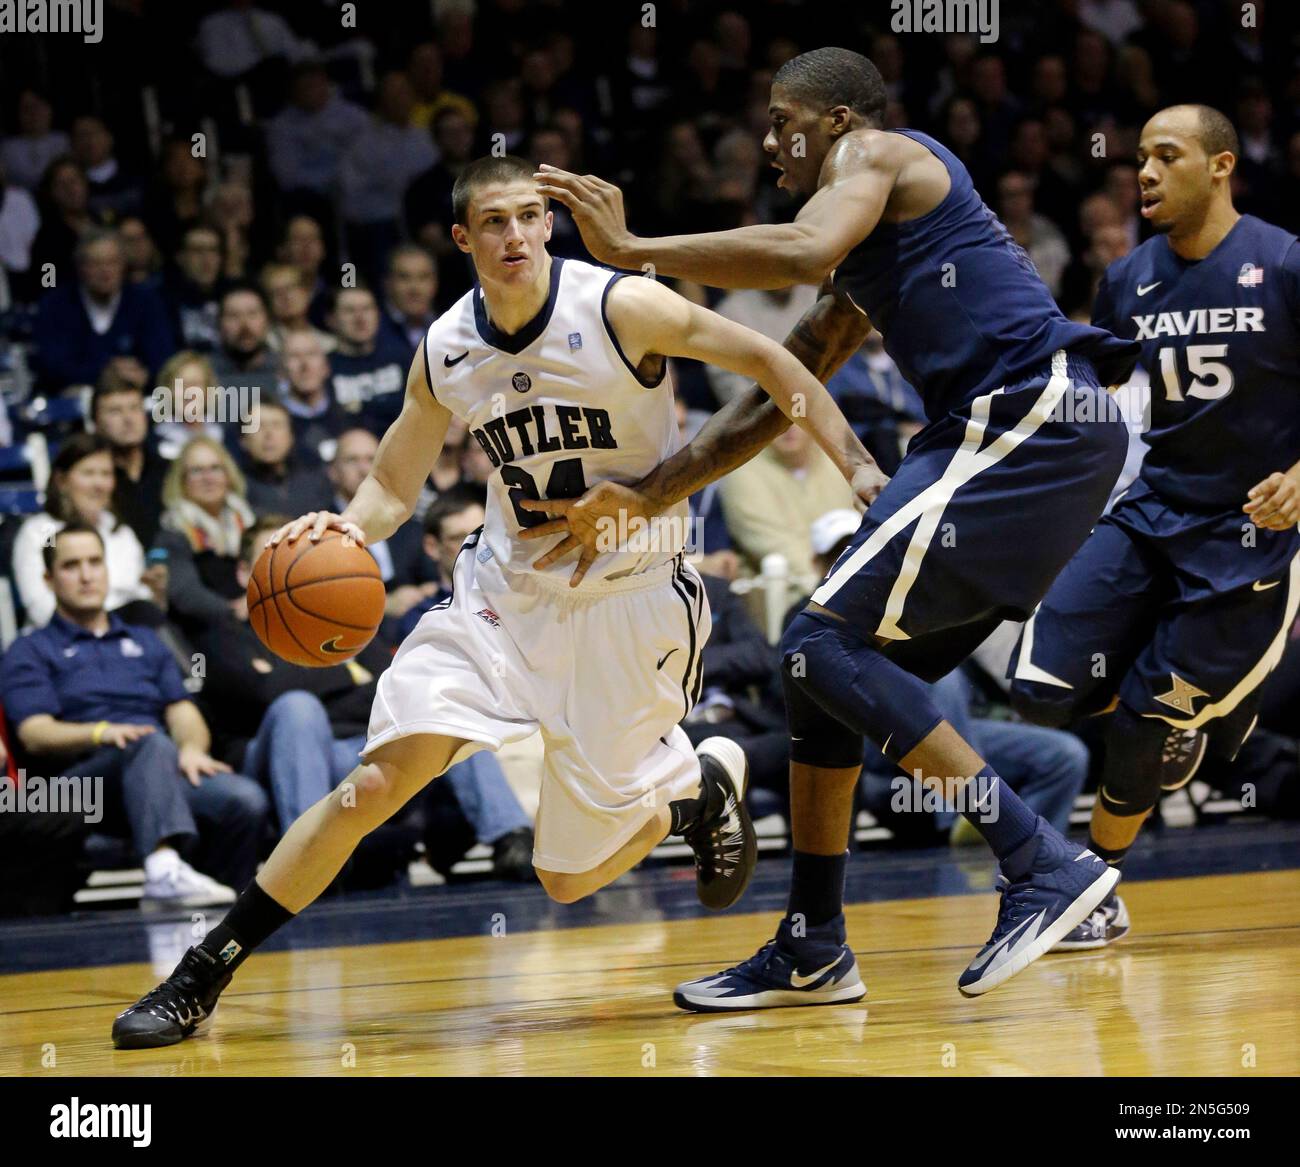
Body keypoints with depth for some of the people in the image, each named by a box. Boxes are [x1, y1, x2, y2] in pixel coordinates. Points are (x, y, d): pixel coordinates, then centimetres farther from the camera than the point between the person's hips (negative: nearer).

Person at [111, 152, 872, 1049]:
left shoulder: (621, 309, -16)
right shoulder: (446, 352, -2)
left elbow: (767, 360, -10)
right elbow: (395, 485, 9)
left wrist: (857, 466, -18)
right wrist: (348, 528, -13)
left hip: (629, 604, -3)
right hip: (506, 594, 3)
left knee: (570, 877, 2)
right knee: (374, 783, -14)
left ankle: (704, 784, 33)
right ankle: (203, 977, -5)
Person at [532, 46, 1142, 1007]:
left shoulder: (877, 153, 0)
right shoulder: (862, 274, 28)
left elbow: (802, 250, -22)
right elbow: (773, 399, 30)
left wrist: (632, 249, -15)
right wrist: (645, 500, 24)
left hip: (1034, 419, -10)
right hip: (1010, 434, 10)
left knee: (828, 643, -13)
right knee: (825, 660, 13)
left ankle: (1046, 863, -18)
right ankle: (812, 952, 19)